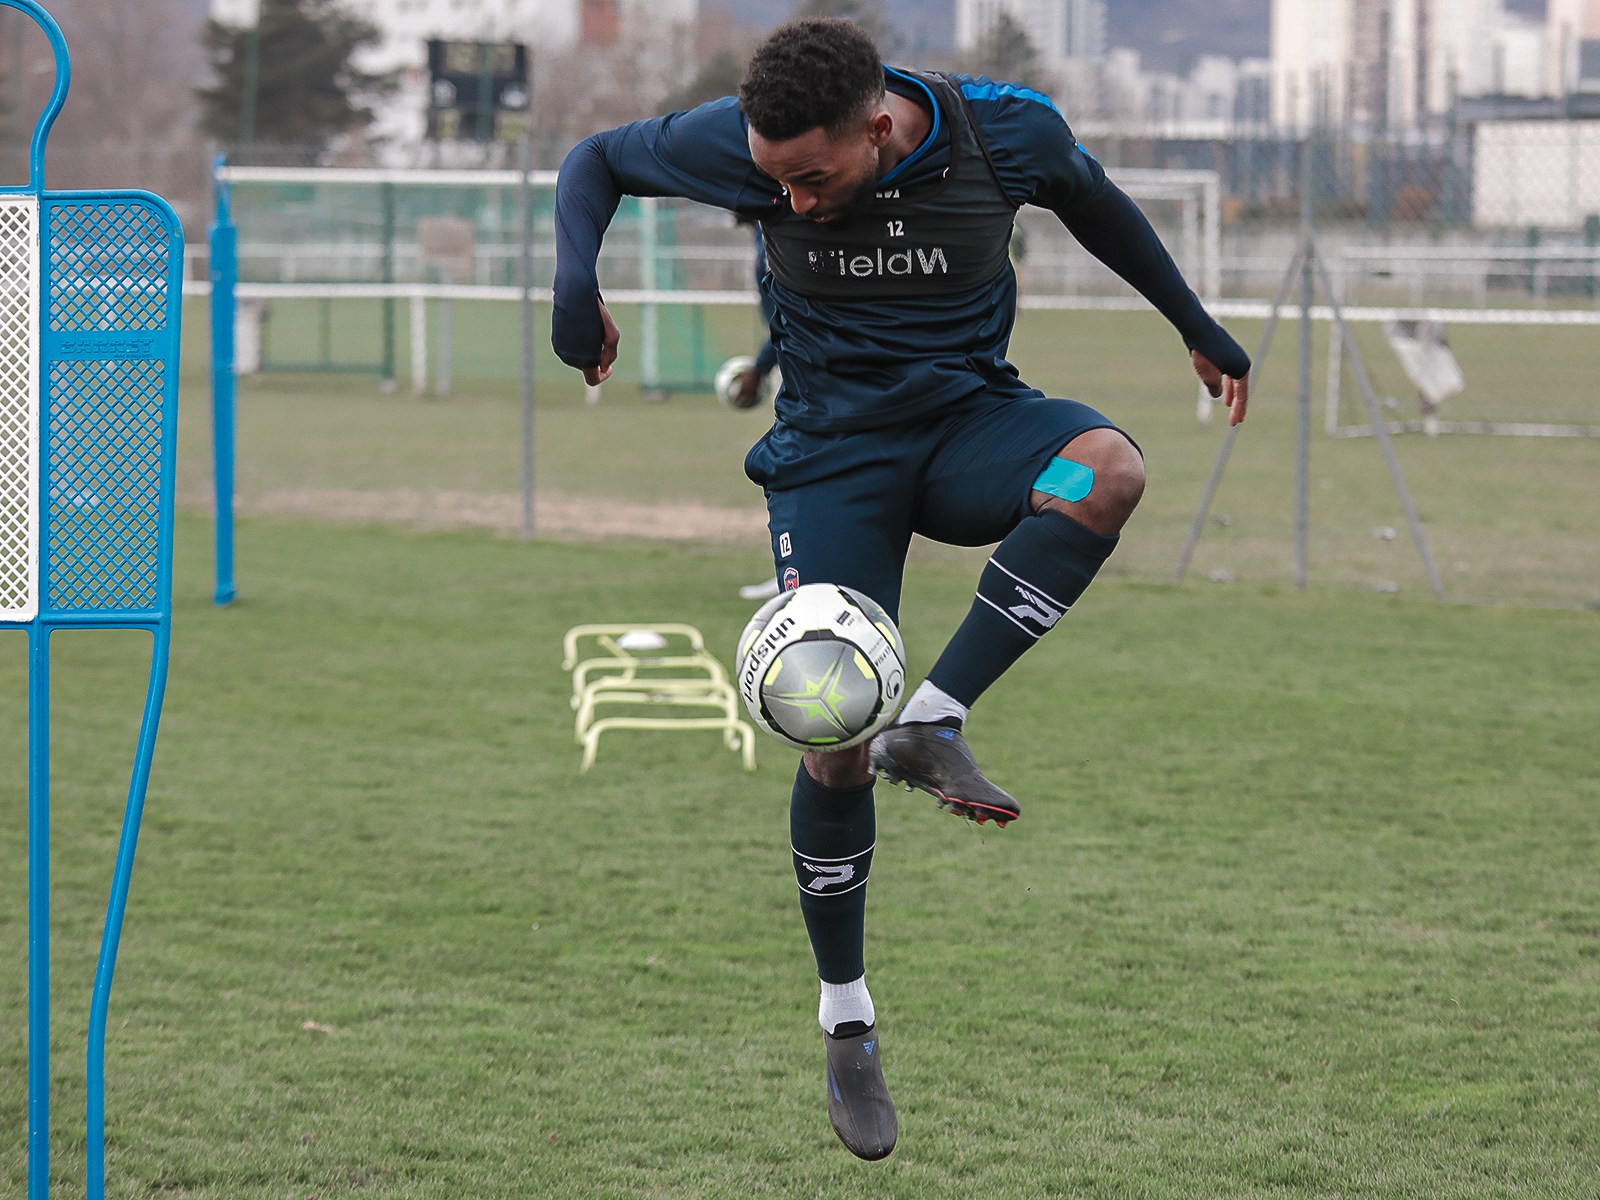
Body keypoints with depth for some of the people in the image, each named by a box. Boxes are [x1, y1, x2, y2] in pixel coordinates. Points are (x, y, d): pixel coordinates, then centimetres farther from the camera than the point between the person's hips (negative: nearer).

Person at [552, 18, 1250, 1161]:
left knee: (1109, 467, -34)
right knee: (836, 741, -8)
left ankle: (932, 721, -27)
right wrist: (576, 279, -20)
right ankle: (846, 1020, 12)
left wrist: (1197, 326, 15)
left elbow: (1093, 202, 7)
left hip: (970, 416, 1)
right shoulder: (743, 141, -18)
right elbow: (598, 159, -1)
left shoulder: (1009, 131, -16)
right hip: (831, 449, -1)